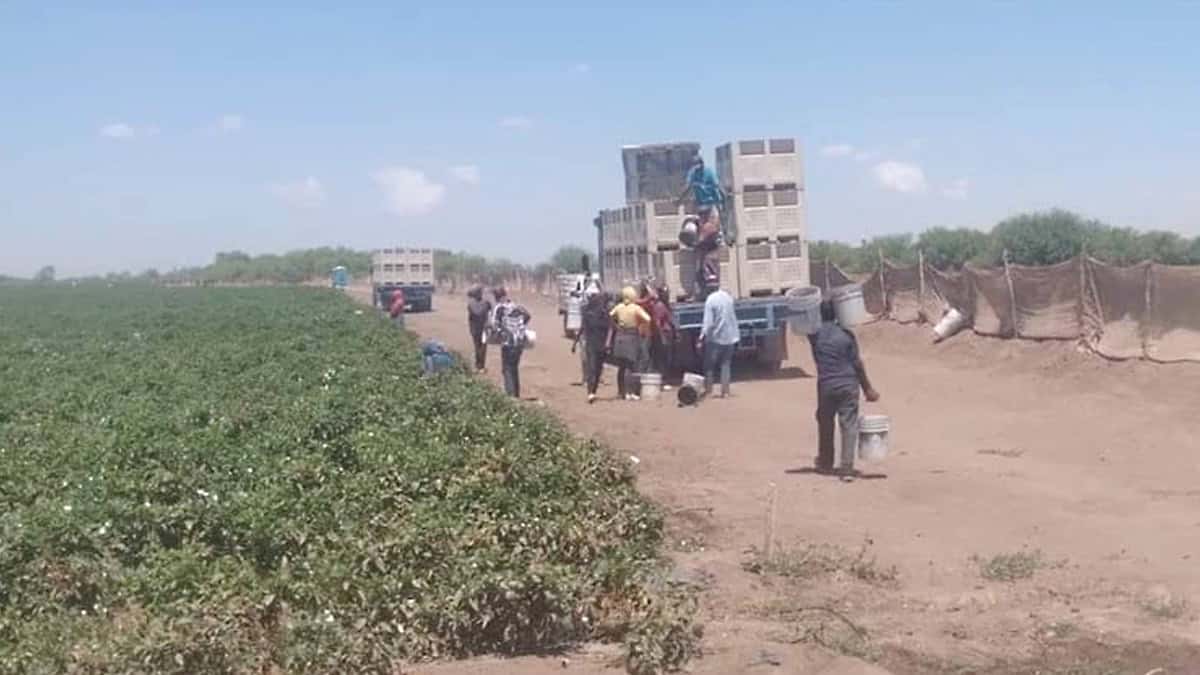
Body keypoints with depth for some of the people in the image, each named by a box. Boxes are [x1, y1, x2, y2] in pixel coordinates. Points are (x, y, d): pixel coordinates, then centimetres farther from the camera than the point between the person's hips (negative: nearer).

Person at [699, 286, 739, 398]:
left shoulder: (710, 299, -14)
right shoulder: (728, 296, 3)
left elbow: (708, 322, -16)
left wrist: (702, 338, -11)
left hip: (715, 338, -5)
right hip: (730, 338, 5)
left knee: (709, 365, 7)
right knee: (726, 365, 10)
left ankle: (708, 389, 7)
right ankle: (725, 390, 8)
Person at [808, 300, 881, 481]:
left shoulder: (815, 334, -3)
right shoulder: (846, 335, -5)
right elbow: (857, 364, -3)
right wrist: (867, 388, 4)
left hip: (826, 386, 2)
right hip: (848, 385, -1)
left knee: (825, 425, 17)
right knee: (849, 426, 0)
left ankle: (825, 464, 31)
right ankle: (847, 468, -8)